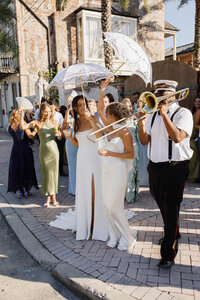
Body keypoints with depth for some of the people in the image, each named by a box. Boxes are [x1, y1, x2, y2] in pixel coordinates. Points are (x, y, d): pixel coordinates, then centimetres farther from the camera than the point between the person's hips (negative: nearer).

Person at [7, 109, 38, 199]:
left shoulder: (10, 127, 5)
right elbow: (30, 135, -14)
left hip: (15, 149, 4)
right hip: (25, 149, -4)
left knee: (16, 170, 11)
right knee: (27, 168, 9)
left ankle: (19, 191, 13)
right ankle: (26, 190, 15)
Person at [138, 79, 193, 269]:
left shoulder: (183, 113, -6)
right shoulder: (153, 114, 11)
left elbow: (177, 137, -23)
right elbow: (145, 141, 5)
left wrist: (165, 114, -21)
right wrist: (142, 127, -14)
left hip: (174, 169, -6)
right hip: (154, 168, 6)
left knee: (171, 209, -2)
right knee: (163, 207, 20)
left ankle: (168, 253, 8)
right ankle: (173, 235, 44)